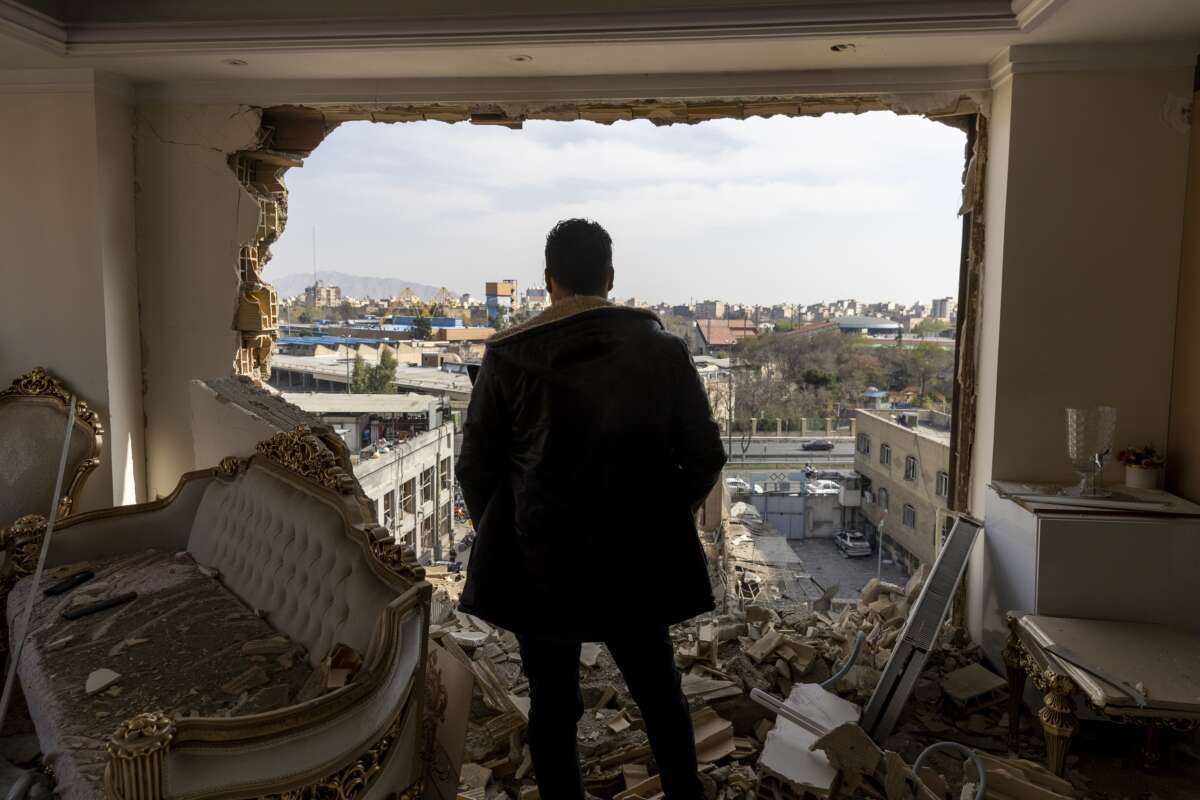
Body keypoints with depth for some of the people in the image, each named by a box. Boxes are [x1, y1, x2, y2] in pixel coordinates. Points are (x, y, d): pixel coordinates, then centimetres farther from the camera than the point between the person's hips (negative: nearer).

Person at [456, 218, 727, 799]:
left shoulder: (507, 356, -10)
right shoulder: (663, 350, -7)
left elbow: (475, 467, -5)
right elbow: (705, 458, -3)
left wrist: (504, 534, 12)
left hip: (538, 563, -1)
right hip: (638, 561, 2)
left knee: (552, 703, 15)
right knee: (658, 688, 22)